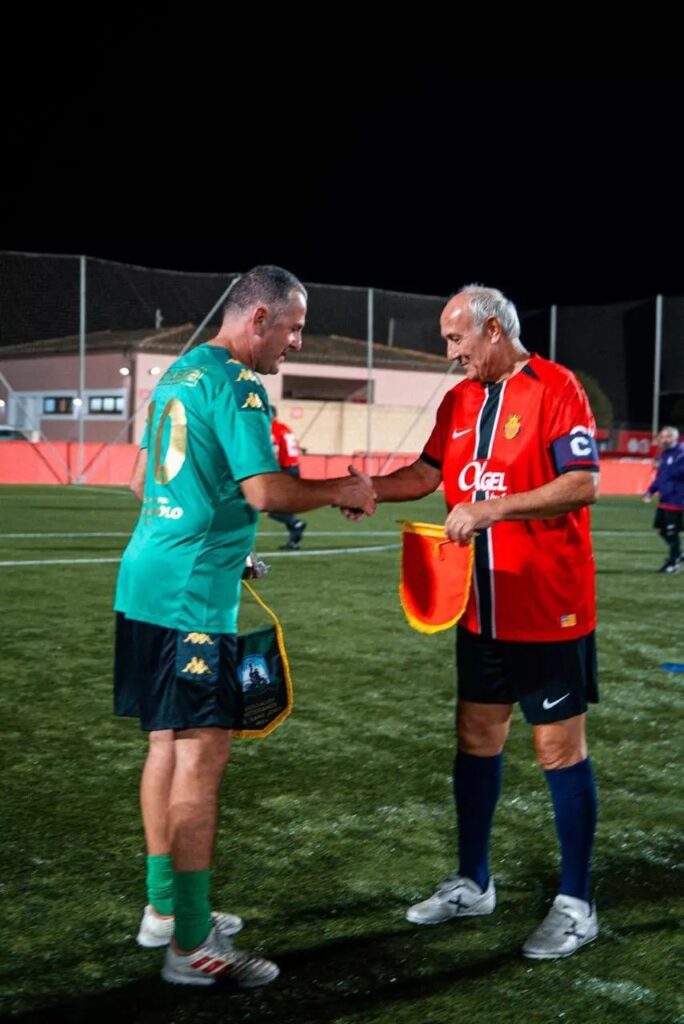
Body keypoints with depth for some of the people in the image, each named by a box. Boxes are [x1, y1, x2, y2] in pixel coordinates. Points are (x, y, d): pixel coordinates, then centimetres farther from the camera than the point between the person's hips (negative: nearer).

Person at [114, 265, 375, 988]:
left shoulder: (178, 374, 16)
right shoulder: (235, 386, -13)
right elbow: (267, 492, -22)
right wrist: (341, 490, -7)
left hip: (146, 582, 10)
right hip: (193, 595, -10)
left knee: (167, 744, 16)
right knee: (200, 757, -7)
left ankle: (165, 908, 27)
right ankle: (192, 947, -3)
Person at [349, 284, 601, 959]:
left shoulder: (555, 389, -13)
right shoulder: (460, 401, 9)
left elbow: (583, 482, -20)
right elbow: (428, 473, 16)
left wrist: (490, 509, -26)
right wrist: (372, 488, -3)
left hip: (549, 613, -7)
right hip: (482, 611, 7)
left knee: (559, 747, 0)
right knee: (476, 737, 13)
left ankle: (575, 906, 12)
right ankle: (472, 884, 27)